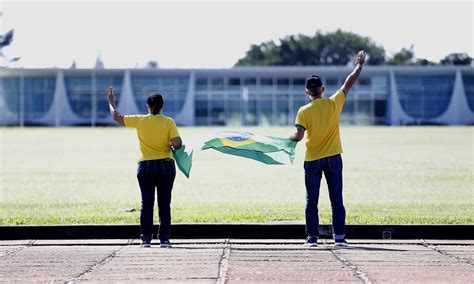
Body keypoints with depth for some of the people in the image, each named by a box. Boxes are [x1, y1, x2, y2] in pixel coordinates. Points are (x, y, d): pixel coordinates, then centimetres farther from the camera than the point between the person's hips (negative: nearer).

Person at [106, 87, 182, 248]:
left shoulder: (140, 121, -3)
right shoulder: (168, 122, -5)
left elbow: (116, 117, 6)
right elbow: (177, 143, -15)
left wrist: (111, 101, 22)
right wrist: (173, 147, 8)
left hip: (145, 166, 0)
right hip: (165, 165, 0)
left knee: (146, 204, 6)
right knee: (164, 203, 3)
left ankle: (146, 239, 5)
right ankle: (164, 239, 2)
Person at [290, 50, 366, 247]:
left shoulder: (304, 111, -9)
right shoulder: (333, 104, -5)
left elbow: (299, 135, -18)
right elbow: (349, 83, 5)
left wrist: (291, 137, 5)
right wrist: (359, 66, 17)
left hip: (312, 160, -1)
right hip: (333, 158, 1)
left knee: (312, 201, 5)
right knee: (336, 200, 5)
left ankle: (312, 237, 3)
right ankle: (339, 237, 4)